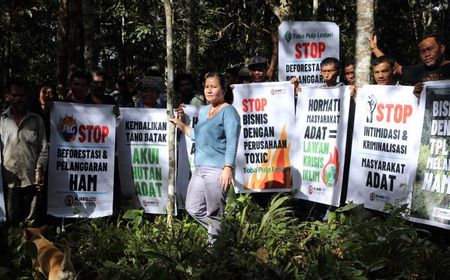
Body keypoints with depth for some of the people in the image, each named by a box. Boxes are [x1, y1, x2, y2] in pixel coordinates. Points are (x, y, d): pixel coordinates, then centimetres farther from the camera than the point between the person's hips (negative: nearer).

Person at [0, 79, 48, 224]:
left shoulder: (36, 120, 3)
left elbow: (43, 149, 2)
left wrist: (39, 172, -7)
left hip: (31, 179, 0)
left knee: (30, 220, 11)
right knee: (12, 219, 10)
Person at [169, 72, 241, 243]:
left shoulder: (228, 111, -7)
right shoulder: (203, 110, 18)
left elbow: (232, 142, -14)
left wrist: (228, 168, -23)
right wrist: (180, 124, 28)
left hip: (218, 170, -9)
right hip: (200, 169, 9)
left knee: (214, 215, -2)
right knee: (193, 209, 14)